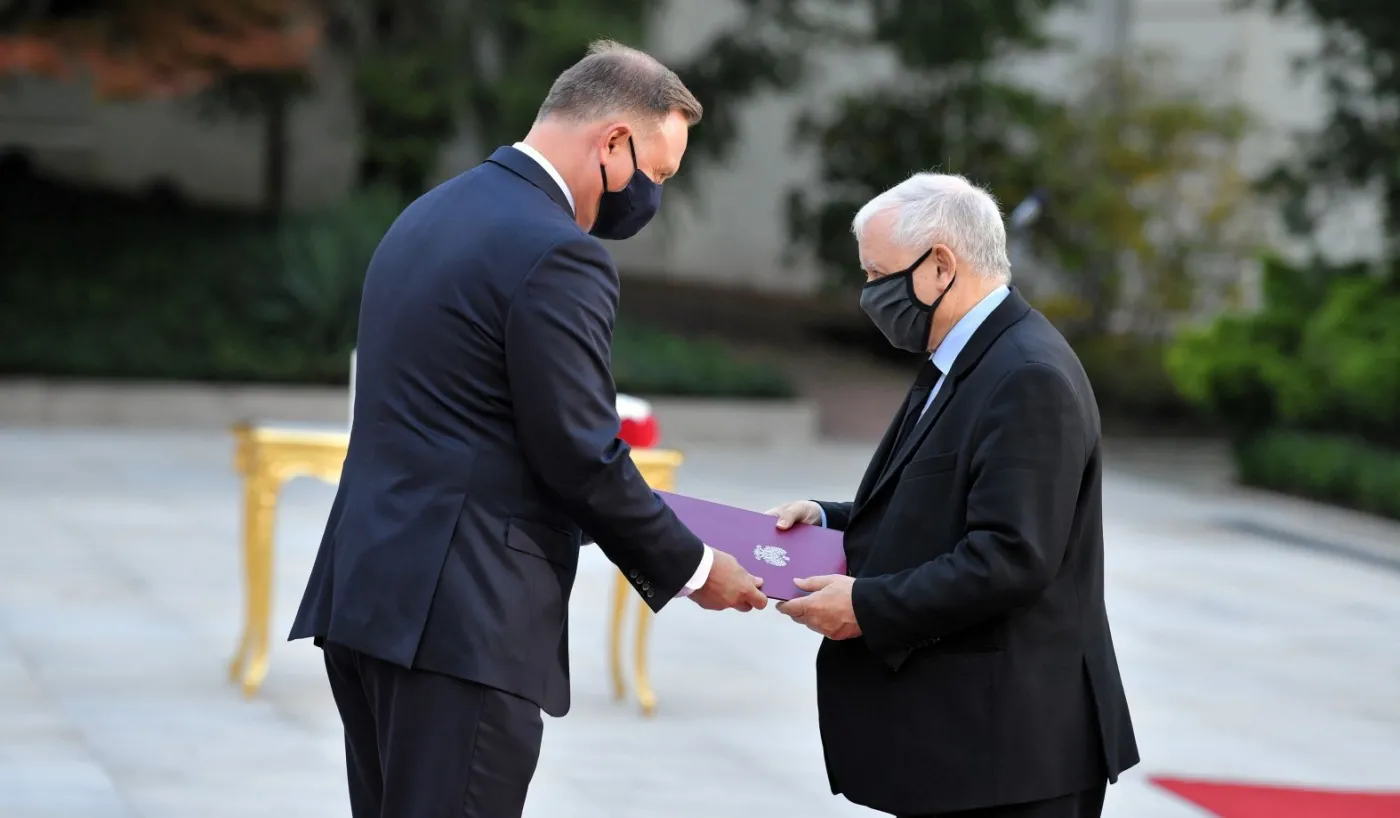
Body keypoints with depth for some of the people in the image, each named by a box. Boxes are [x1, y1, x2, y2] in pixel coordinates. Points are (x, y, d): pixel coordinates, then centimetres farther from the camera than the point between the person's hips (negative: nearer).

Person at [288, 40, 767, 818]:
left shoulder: (433, 214, 16)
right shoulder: (557, 255, -14)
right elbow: (583, 457, -13)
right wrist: (694, 570, -1)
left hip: (370, 589, 10)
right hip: (462, 613, -9)